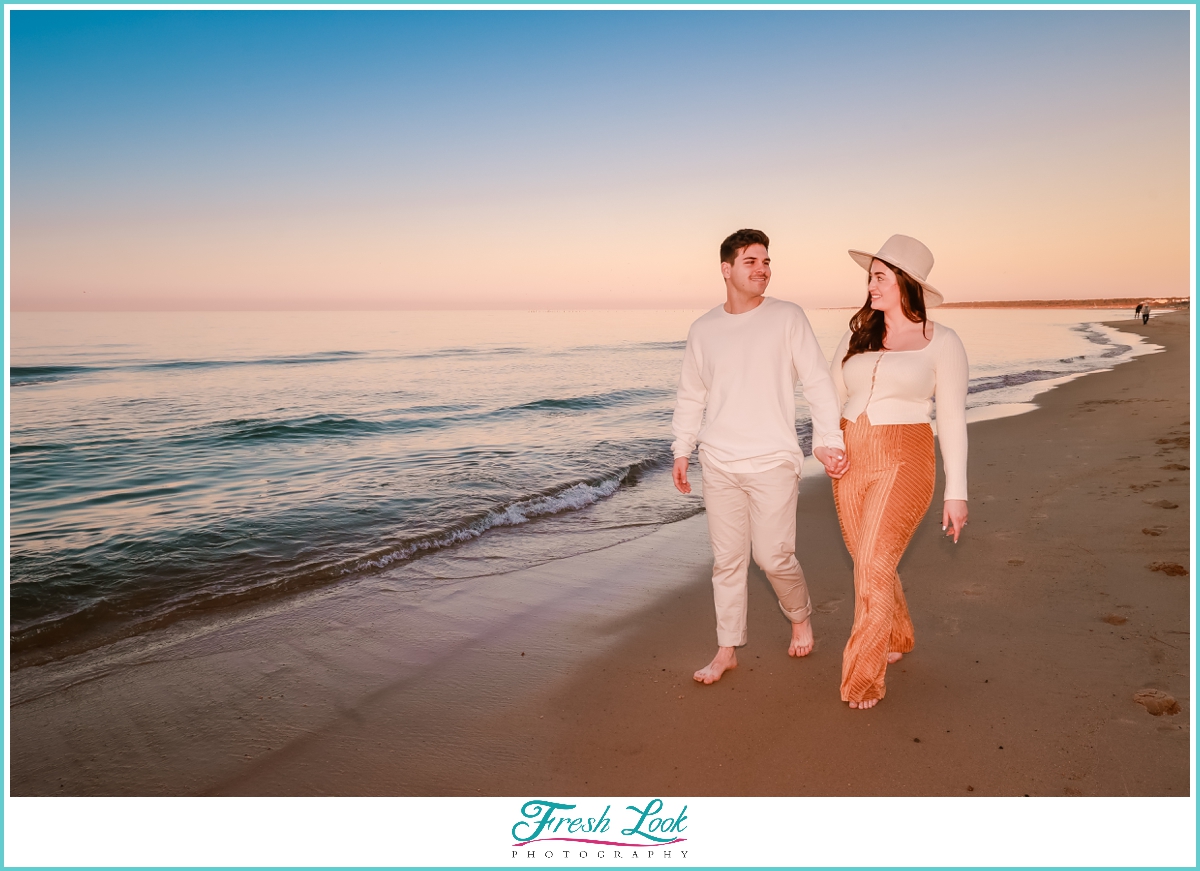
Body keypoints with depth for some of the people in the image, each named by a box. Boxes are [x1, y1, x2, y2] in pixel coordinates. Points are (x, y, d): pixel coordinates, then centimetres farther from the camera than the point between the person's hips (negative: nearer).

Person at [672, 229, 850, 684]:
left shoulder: (787, 317, -2)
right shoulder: (703, 329, 7)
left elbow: (817, 381, -4)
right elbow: (690, 396, 15)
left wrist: (830, 440, -12)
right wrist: (681, 451, 11)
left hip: (772, 462, -3)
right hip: (719, 463, 3)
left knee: (773, 557, -1)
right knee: (727, 560, 7)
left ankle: (801, 617, 31)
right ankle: (727, 650, 21)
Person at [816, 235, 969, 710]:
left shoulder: (941, 342, -4)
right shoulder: (856, 337, 8)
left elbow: (953, 419, -4)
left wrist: (956, 492, -5)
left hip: (904, 463, -5)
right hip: (852, 461, 5)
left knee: (873, 567, -11)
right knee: (871, 563, 15)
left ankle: (863, 676, 4)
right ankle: (897, 638, 41)